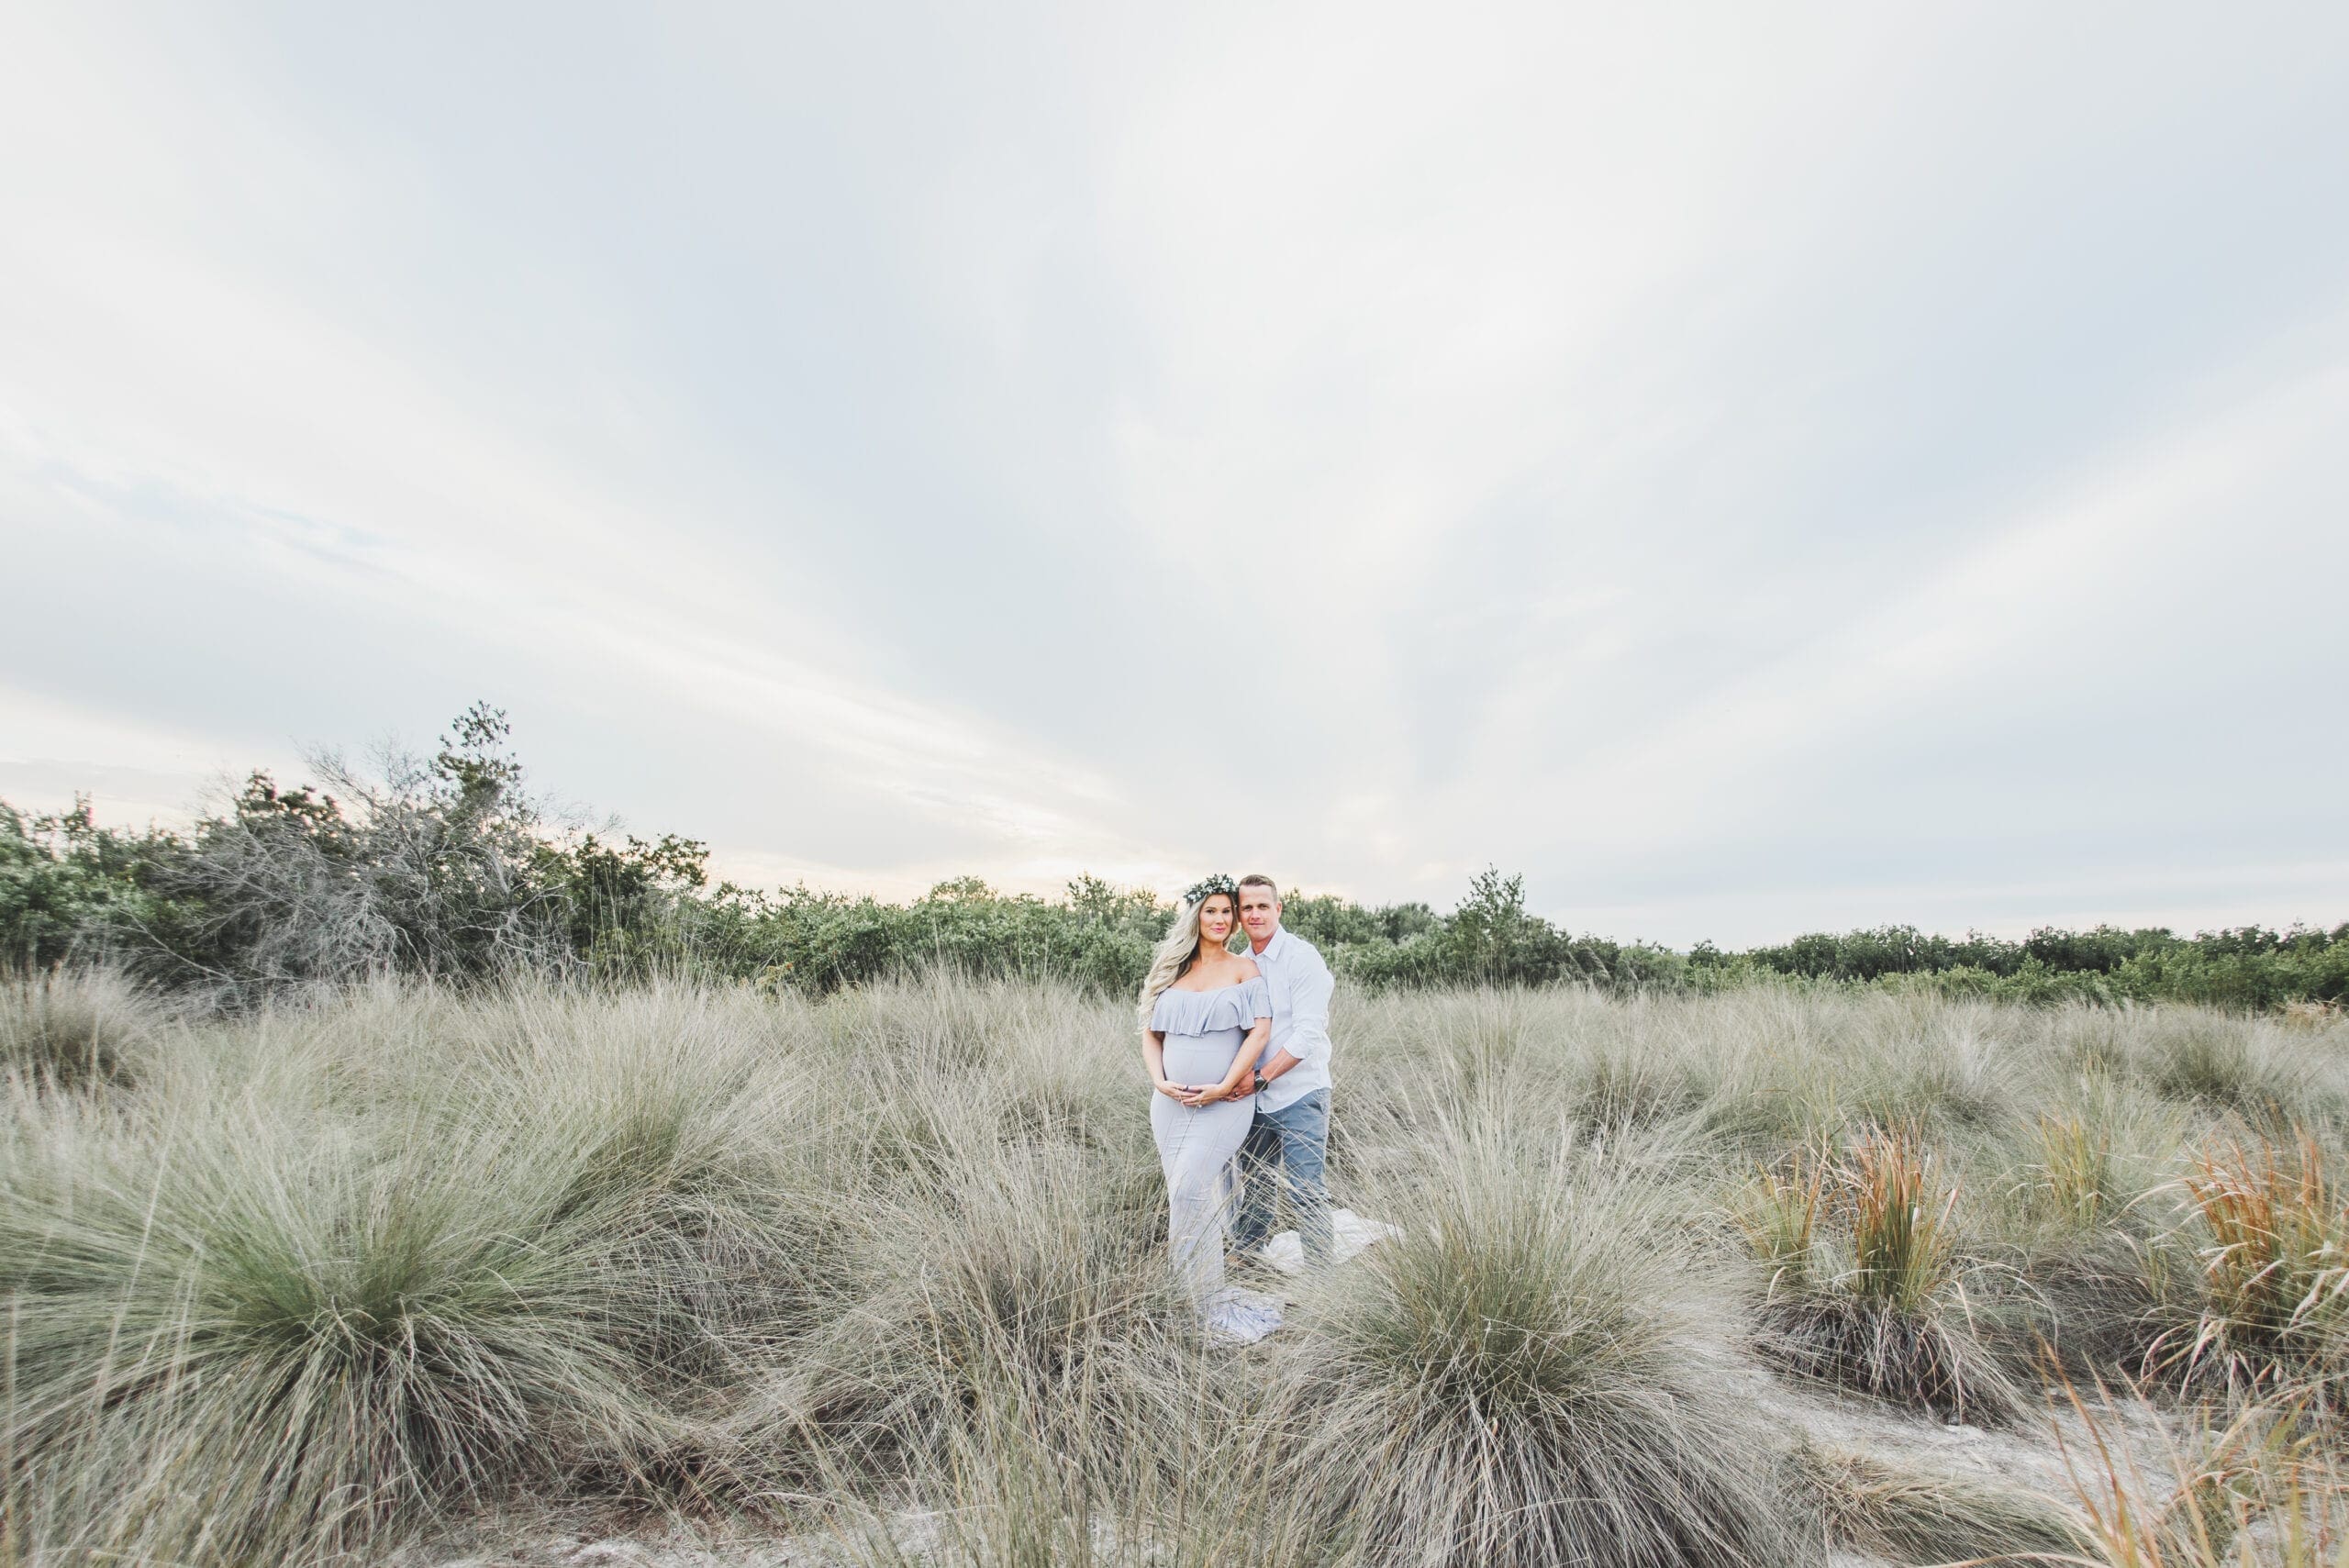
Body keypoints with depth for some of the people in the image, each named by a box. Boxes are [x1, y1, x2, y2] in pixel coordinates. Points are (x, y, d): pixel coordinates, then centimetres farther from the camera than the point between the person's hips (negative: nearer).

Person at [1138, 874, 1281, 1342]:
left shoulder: (1243, 968, 2)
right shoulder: (1171, 970, 10)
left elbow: (1260, 1030, -7)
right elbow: (1150, 1033, 12)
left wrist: (1223, 1087, -12)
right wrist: (1160, 1081, -4)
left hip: (1223, 1103, -4)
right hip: (1172, 1103, 4)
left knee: (1189, 1189, -17)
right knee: (1188, 1194, 7)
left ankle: (1206, 1300, -1)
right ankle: (1207, 1301, 24)